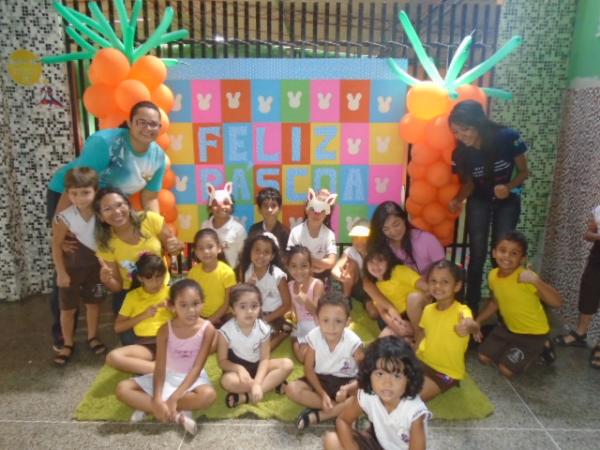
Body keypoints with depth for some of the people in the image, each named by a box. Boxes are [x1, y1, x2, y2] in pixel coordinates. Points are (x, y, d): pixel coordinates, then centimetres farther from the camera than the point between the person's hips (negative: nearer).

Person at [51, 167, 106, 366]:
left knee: (93, 303, 17)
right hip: (71, 267, -2)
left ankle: (92, 337, 38)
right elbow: (57, 246, -13)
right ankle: (68, 344, 31)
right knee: (68, 308, 11)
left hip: (95, 265, 2)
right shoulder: (64, 218, -23)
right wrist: (61, 272, -10)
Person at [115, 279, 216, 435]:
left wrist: (174, 397, -26)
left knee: (209, 395, -37)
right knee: (122, 389, -16)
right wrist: (157, 400, -30)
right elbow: (160, 367, -15)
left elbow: (197, 367, -19)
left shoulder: (207, 329, -18)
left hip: (193, 378, -2)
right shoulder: (165, 330, -12)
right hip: (168, 376, 3)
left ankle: (147, 407, -22)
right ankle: (178, 415, -23)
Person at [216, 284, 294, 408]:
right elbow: (222, 361, -13)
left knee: (287, 364, -20)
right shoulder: (225, 331, -21)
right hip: (237, 366, -3)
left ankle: (246, 397, -26)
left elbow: (265, 359, -16)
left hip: (257, 365, 3)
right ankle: (274, 384, -24)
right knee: (228, 381, -38)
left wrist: (257, 383, -32)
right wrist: (239, 369, -34)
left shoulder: (264, 328, -17)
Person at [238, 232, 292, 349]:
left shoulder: (278, 276, -19)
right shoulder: (245, 270, -8)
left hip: (273, 318, -4)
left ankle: (282, 334, 9)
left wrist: (266, 319, -16)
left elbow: (287, 305, -11)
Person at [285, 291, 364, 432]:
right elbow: (309, 369, -9)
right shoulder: (314, 337, -19)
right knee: (292, 389, -24)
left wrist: (347, 389, -33)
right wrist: (322, 394, -20)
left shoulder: (353, 342, -23)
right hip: (320, 380, 2)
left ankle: (316, 416, -24)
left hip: (346, 382, -1)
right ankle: (340, 408, -18)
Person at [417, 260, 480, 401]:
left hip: (447, 372, -6)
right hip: (423, 362, 6)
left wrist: (470, 326, -70)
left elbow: (471, 324, -46)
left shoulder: (461, 310, -22)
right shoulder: (428, 309, -2)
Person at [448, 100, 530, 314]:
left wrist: (508, 187, -34)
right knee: (477, 254, -2)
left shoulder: (508, 138, -28)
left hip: (508, 200, -1)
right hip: (479, 200, 1)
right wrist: (459, 199, -27)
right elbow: (468, 183, -7)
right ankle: (472, 307, 8)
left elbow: (524, 171, -14)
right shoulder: (461, 152, -22)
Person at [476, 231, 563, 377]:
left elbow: (557, 302, -39)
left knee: (506, 370, -6)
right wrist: (478, 321, 4)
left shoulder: (525, 278, -31)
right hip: (509, 327, 6)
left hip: (533, 332, -6)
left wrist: (536, 281, -52)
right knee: (484, 357, 5)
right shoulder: (493, 275, -10)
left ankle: (540, 347, 15)